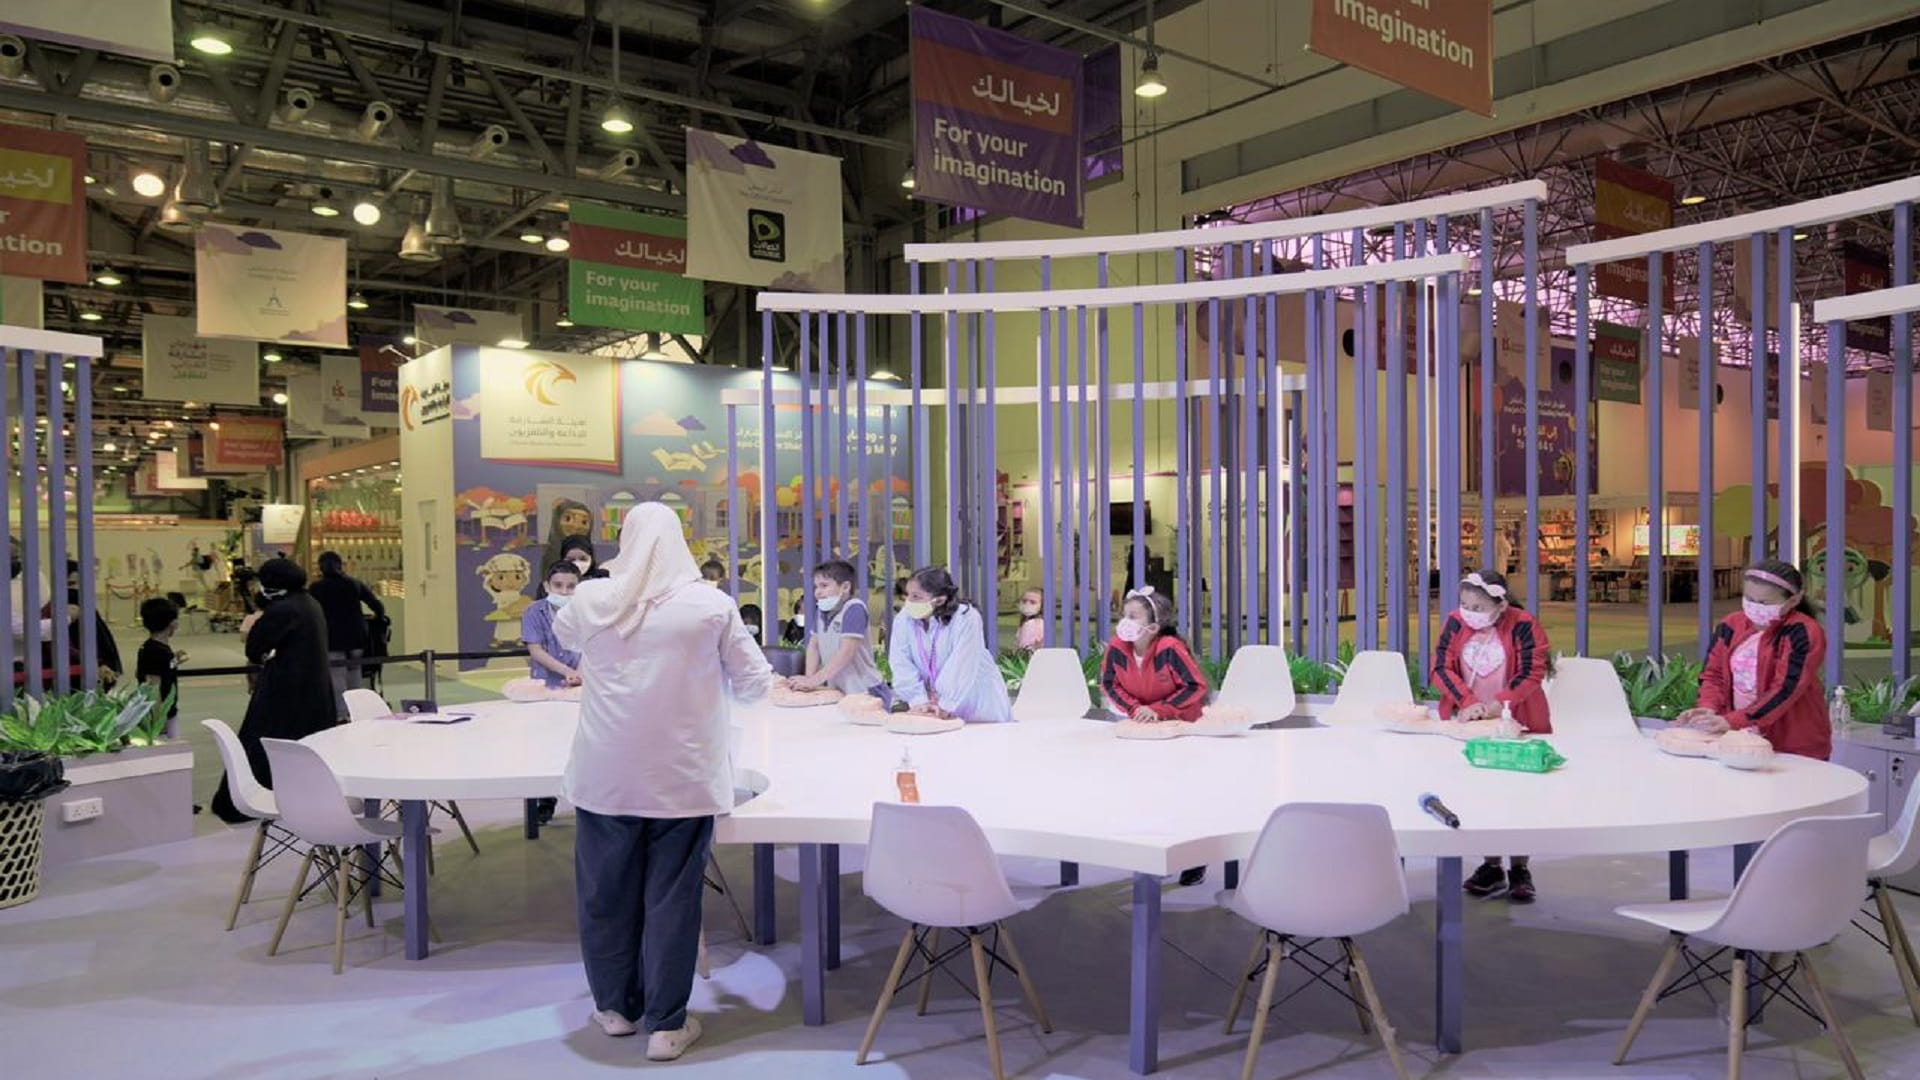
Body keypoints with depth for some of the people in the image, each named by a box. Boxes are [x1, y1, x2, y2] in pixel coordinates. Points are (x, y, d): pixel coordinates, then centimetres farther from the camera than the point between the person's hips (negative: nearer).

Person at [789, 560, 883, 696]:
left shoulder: (854, 608, -12)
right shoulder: (824, 610, 10)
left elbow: (846, 652, -20)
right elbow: (813, 646, 13)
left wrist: (814, 680, -23)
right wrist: (808, 679, -3)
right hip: (835, 691, 6)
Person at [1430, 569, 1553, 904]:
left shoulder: (1523, 627, -13)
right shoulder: (1455, 624, -3)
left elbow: (1531, 675, -15)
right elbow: (1441, 667, -6)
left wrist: (1497, 705, -25)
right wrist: (1467, 702, -20)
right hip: (1469, 725, 3)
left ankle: (1519, 870, 15)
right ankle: (1491, 866, 20)